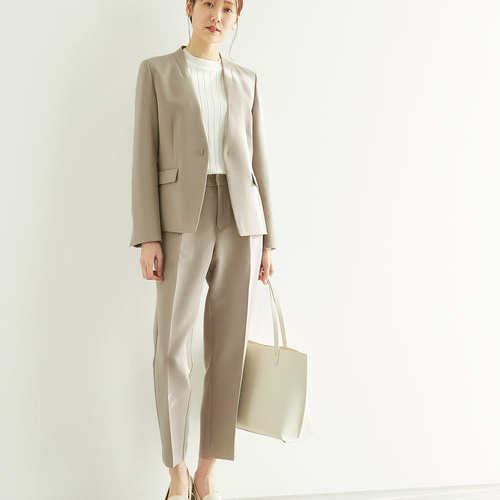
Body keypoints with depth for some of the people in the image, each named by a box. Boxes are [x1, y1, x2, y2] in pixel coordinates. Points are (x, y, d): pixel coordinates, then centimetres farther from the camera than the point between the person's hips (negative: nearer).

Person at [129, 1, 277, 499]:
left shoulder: (246, 80, 16)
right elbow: (145, 156, 0)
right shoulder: (155, 71, 7)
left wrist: (267, 240, 8)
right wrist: (147, 237, -9)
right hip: (183, 219, -3)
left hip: (239, 219, 3)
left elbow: (257, 161, 13)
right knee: (172, 348, -8)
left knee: (228, 347, 0)